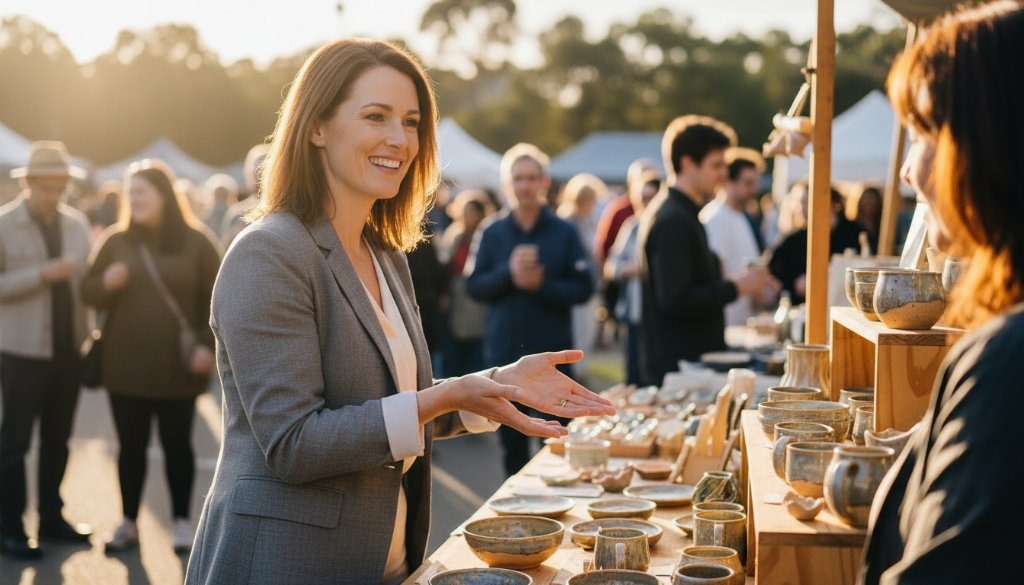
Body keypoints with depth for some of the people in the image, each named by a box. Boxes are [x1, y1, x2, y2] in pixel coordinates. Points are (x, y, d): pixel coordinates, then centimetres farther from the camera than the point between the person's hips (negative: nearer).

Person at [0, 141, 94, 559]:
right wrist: (42, 275, -22)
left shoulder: (77, 223, 7)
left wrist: (86, 332, 2)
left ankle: (51, 517, 26)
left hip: (68, 349, 5)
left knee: (57, 439, 14)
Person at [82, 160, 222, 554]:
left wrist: (208, 344, -11)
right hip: (124, 364, 2)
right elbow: (89, 293, 7)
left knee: (177, 444, 6)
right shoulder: (115, 240, 5)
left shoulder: (196, 240, -2)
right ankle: (128, 523, 19)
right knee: (130, 446, 8)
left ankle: (181, 522, 18)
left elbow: (216, 299, -1)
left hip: (178, 366, -2)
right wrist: (106, 283, -15)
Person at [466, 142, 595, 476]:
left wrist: (542, 284, -17)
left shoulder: (564, 233, 2)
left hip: (553, 352, -2)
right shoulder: (492, 233, 6)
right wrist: (508, 273, -16)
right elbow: (473, 287, 0)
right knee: (512, 442, 9)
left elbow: (583, 288, -3)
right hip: (504, 352, 2)